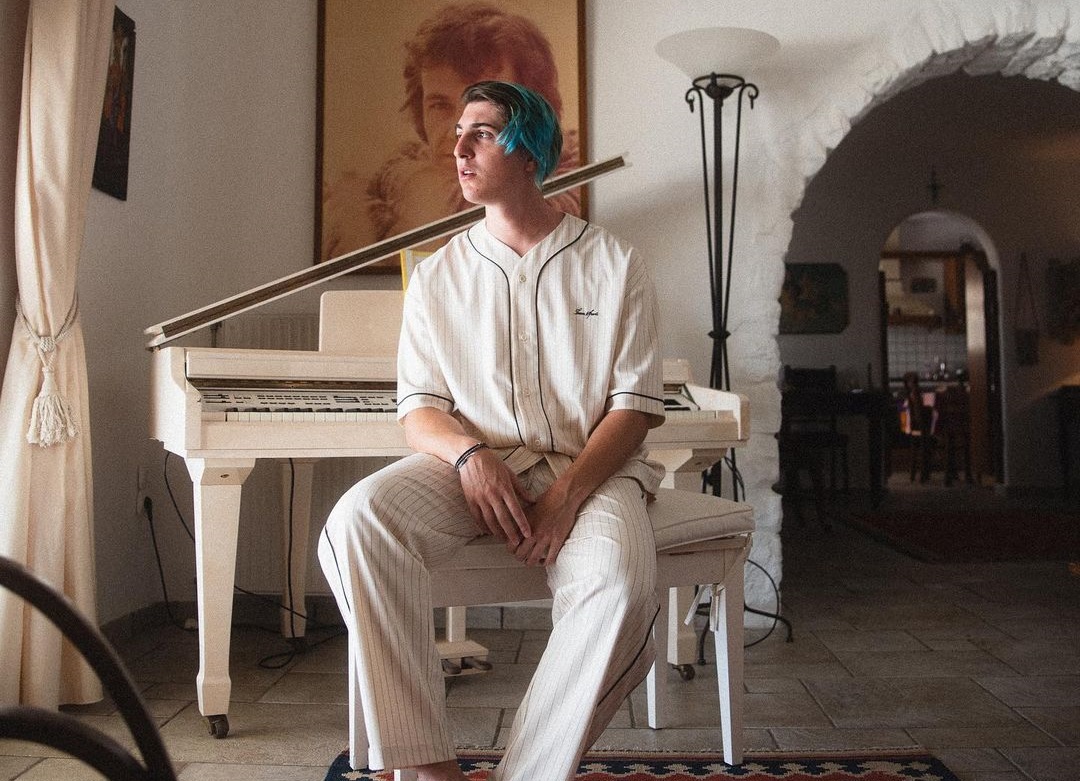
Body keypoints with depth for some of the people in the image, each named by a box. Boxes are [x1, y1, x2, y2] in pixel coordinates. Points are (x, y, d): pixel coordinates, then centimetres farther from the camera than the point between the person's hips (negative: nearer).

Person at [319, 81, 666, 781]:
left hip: (589, 467, -1)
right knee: (361, 519, -30)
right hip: (472, 464, 2)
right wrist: (471, 456, -16)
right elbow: (419, 409, 8)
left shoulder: (614, 264, 7)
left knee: (621, 587, -35)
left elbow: (635, 405, 0)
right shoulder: (439, 274, 14)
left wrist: (568, 495, -17)